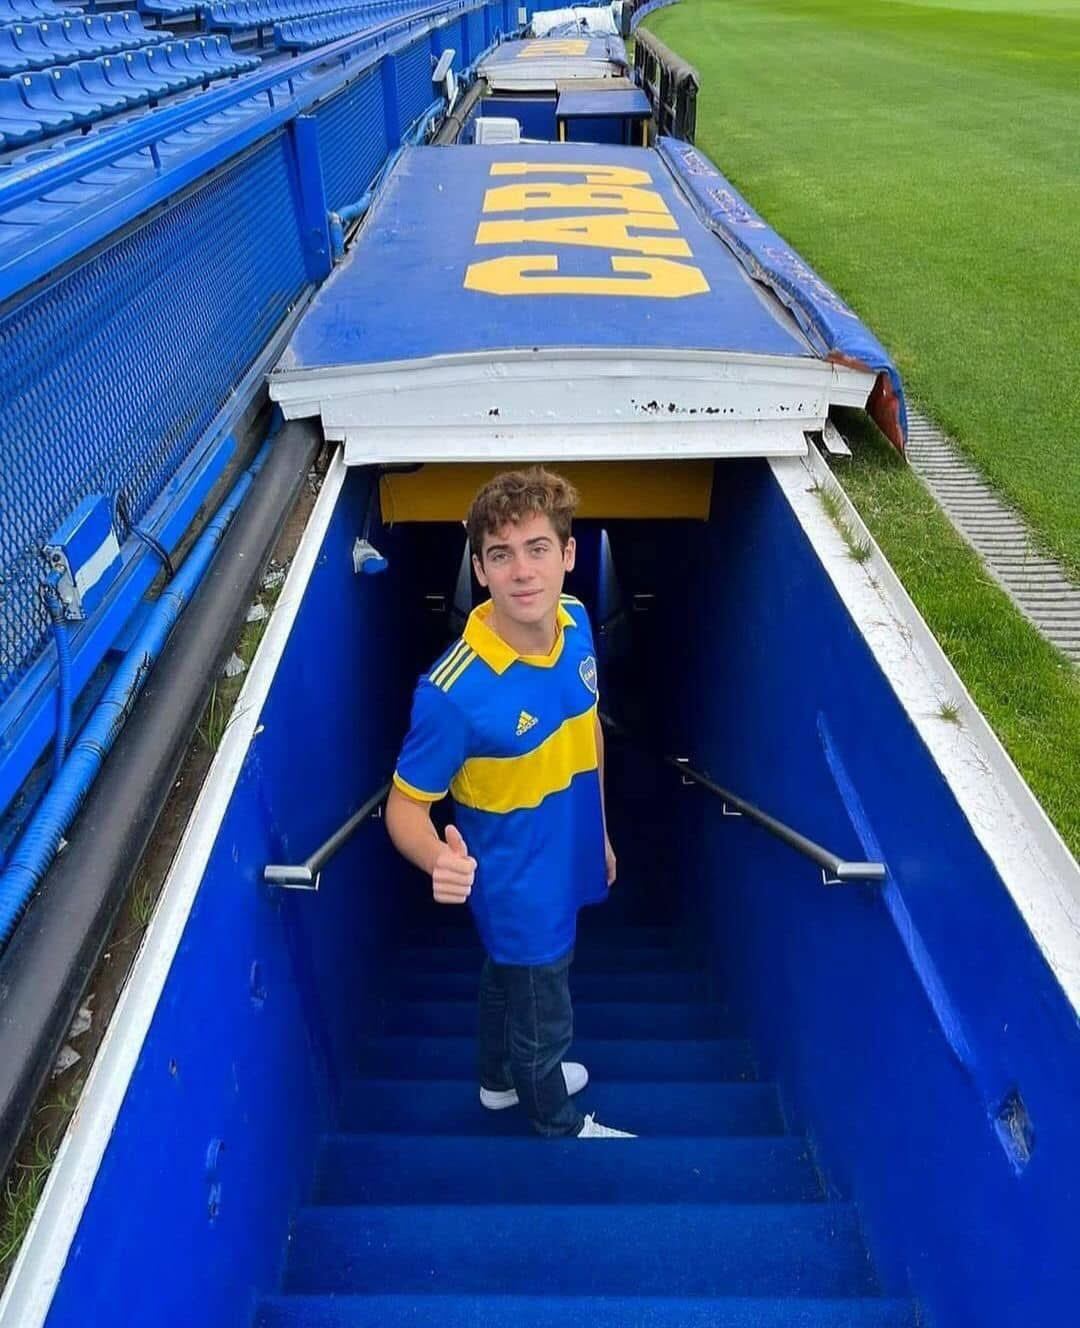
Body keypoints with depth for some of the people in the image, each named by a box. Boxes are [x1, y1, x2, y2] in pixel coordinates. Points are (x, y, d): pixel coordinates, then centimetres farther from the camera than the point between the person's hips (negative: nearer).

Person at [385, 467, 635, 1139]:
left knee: (509, 976, 32)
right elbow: (406, 805, -24)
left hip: (567, 860, 6)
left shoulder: (576, 623, -15)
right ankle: (562, 1125, 53)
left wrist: (599, 832, 12)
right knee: (543, 1017, 21)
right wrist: (440, 859, -46)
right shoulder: (455, 692, -35)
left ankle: (501, 1078, 62)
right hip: (518, 888, -6)